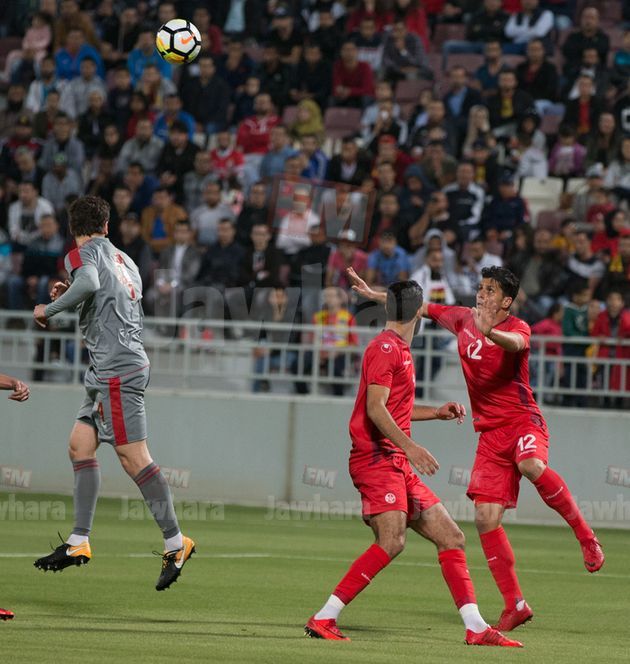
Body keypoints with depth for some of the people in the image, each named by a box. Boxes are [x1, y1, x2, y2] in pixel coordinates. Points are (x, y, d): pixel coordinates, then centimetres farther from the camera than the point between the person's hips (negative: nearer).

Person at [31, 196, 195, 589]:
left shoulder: (84, 253, -6)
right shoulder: (124, 261, 20)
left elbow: (88, 283, -28)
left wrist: (49, 309, -14)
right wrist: (70, 299, 26)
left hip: (117, 369, -9)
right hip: (109, 370, 9)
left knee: (133, 456, -10)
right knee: (80, 444, 9)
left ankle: (175, 542, -11)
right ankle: (79, 543, 6)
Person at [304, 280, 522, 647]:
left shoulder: (400, 350, 21)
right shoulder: (386, 347, -9)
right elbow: (375, 408, -19)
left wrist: (438, 412, 27)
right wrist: (408, 445, -27)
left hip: (398, 465, 10)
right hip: (377, 458, -10)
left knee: (452, 537, 7)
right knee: (392, 542, -24)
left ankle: (477, 627, 6)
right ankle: (323, 619, -22)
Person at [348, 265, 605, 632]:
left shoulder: (517, 327, -7)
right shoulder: (463, 319, 10)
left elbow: (517, 343, -32)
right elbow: (420, 307, 22)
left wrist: (489, 331, -51)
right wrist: (373, 295, 23)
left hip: (523, 420, -5)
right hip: (490, 433, 5)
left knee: (532, 466, -39)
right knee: (486, 518, -5)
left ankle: (586, 536, -20)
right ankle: (515, 605, 3)